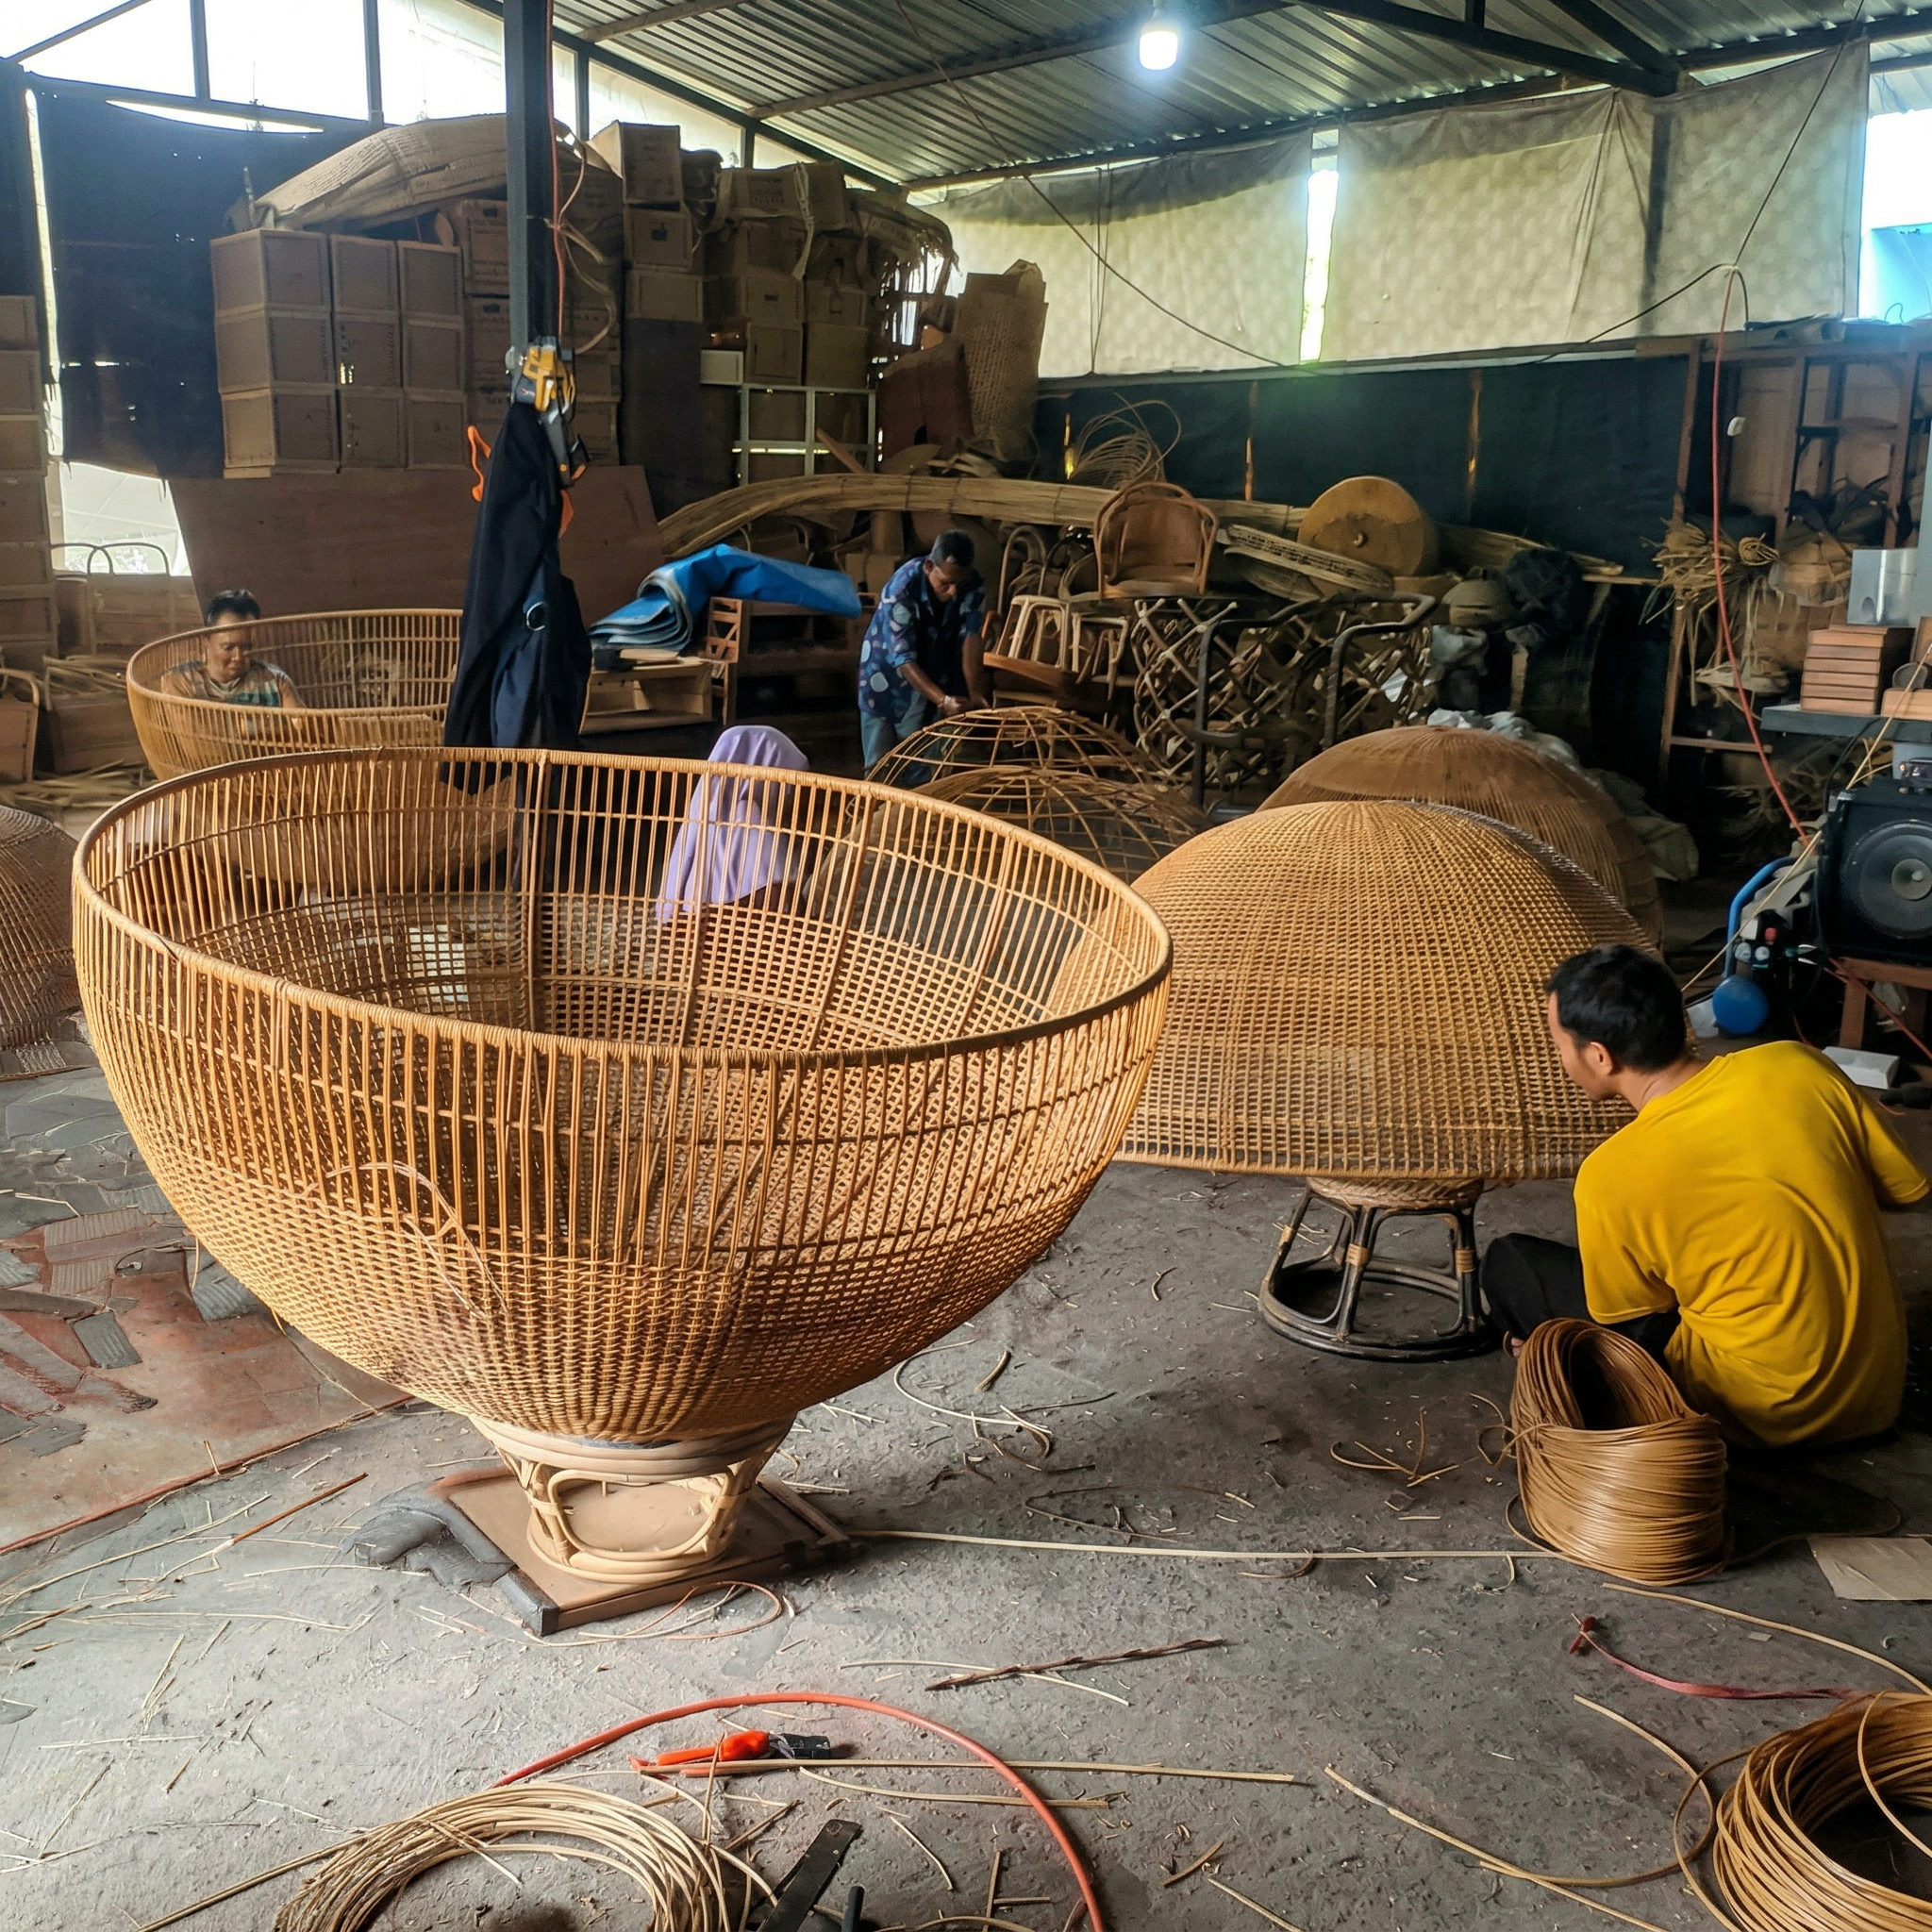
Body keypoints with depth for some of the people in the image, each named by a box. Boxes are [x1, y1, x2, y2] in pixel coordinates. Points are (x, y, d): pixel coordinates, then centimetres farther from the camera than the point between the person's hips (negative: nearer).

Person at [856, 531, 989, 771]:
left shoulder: (974, 586, -20)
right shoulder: (901, 589, -32)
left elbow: (971, 638, -25)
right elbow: (904, 659, -35)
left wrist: (975, 691, -40)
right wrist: (943, 700, -47)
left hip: (936, 673, 3)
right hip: (888, 672, -3)